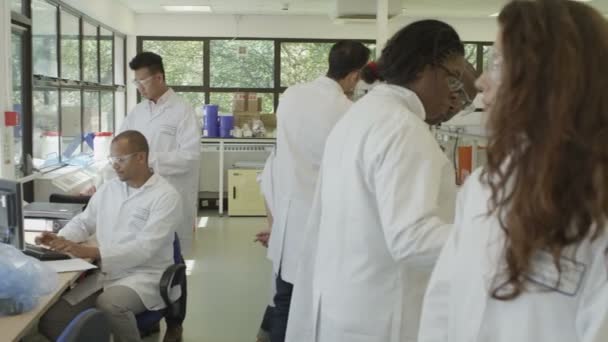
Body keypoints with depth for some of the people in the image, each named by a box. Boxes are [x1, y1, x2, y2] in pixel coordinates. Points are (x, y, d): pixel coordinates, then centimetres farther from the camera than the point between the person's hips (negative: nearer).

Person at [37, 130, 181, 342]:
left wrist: (91, 252, -27)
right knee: (51, 320, -13)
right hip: (106, 274, 6)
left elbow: (144, 248, -20)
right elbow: (83, 222, 21)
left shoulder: (166, 196, -11)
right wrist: (61, 240, -2)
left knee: (109, 304, -36)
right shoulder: (108, 189, 10)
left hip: (145, 277, -5)